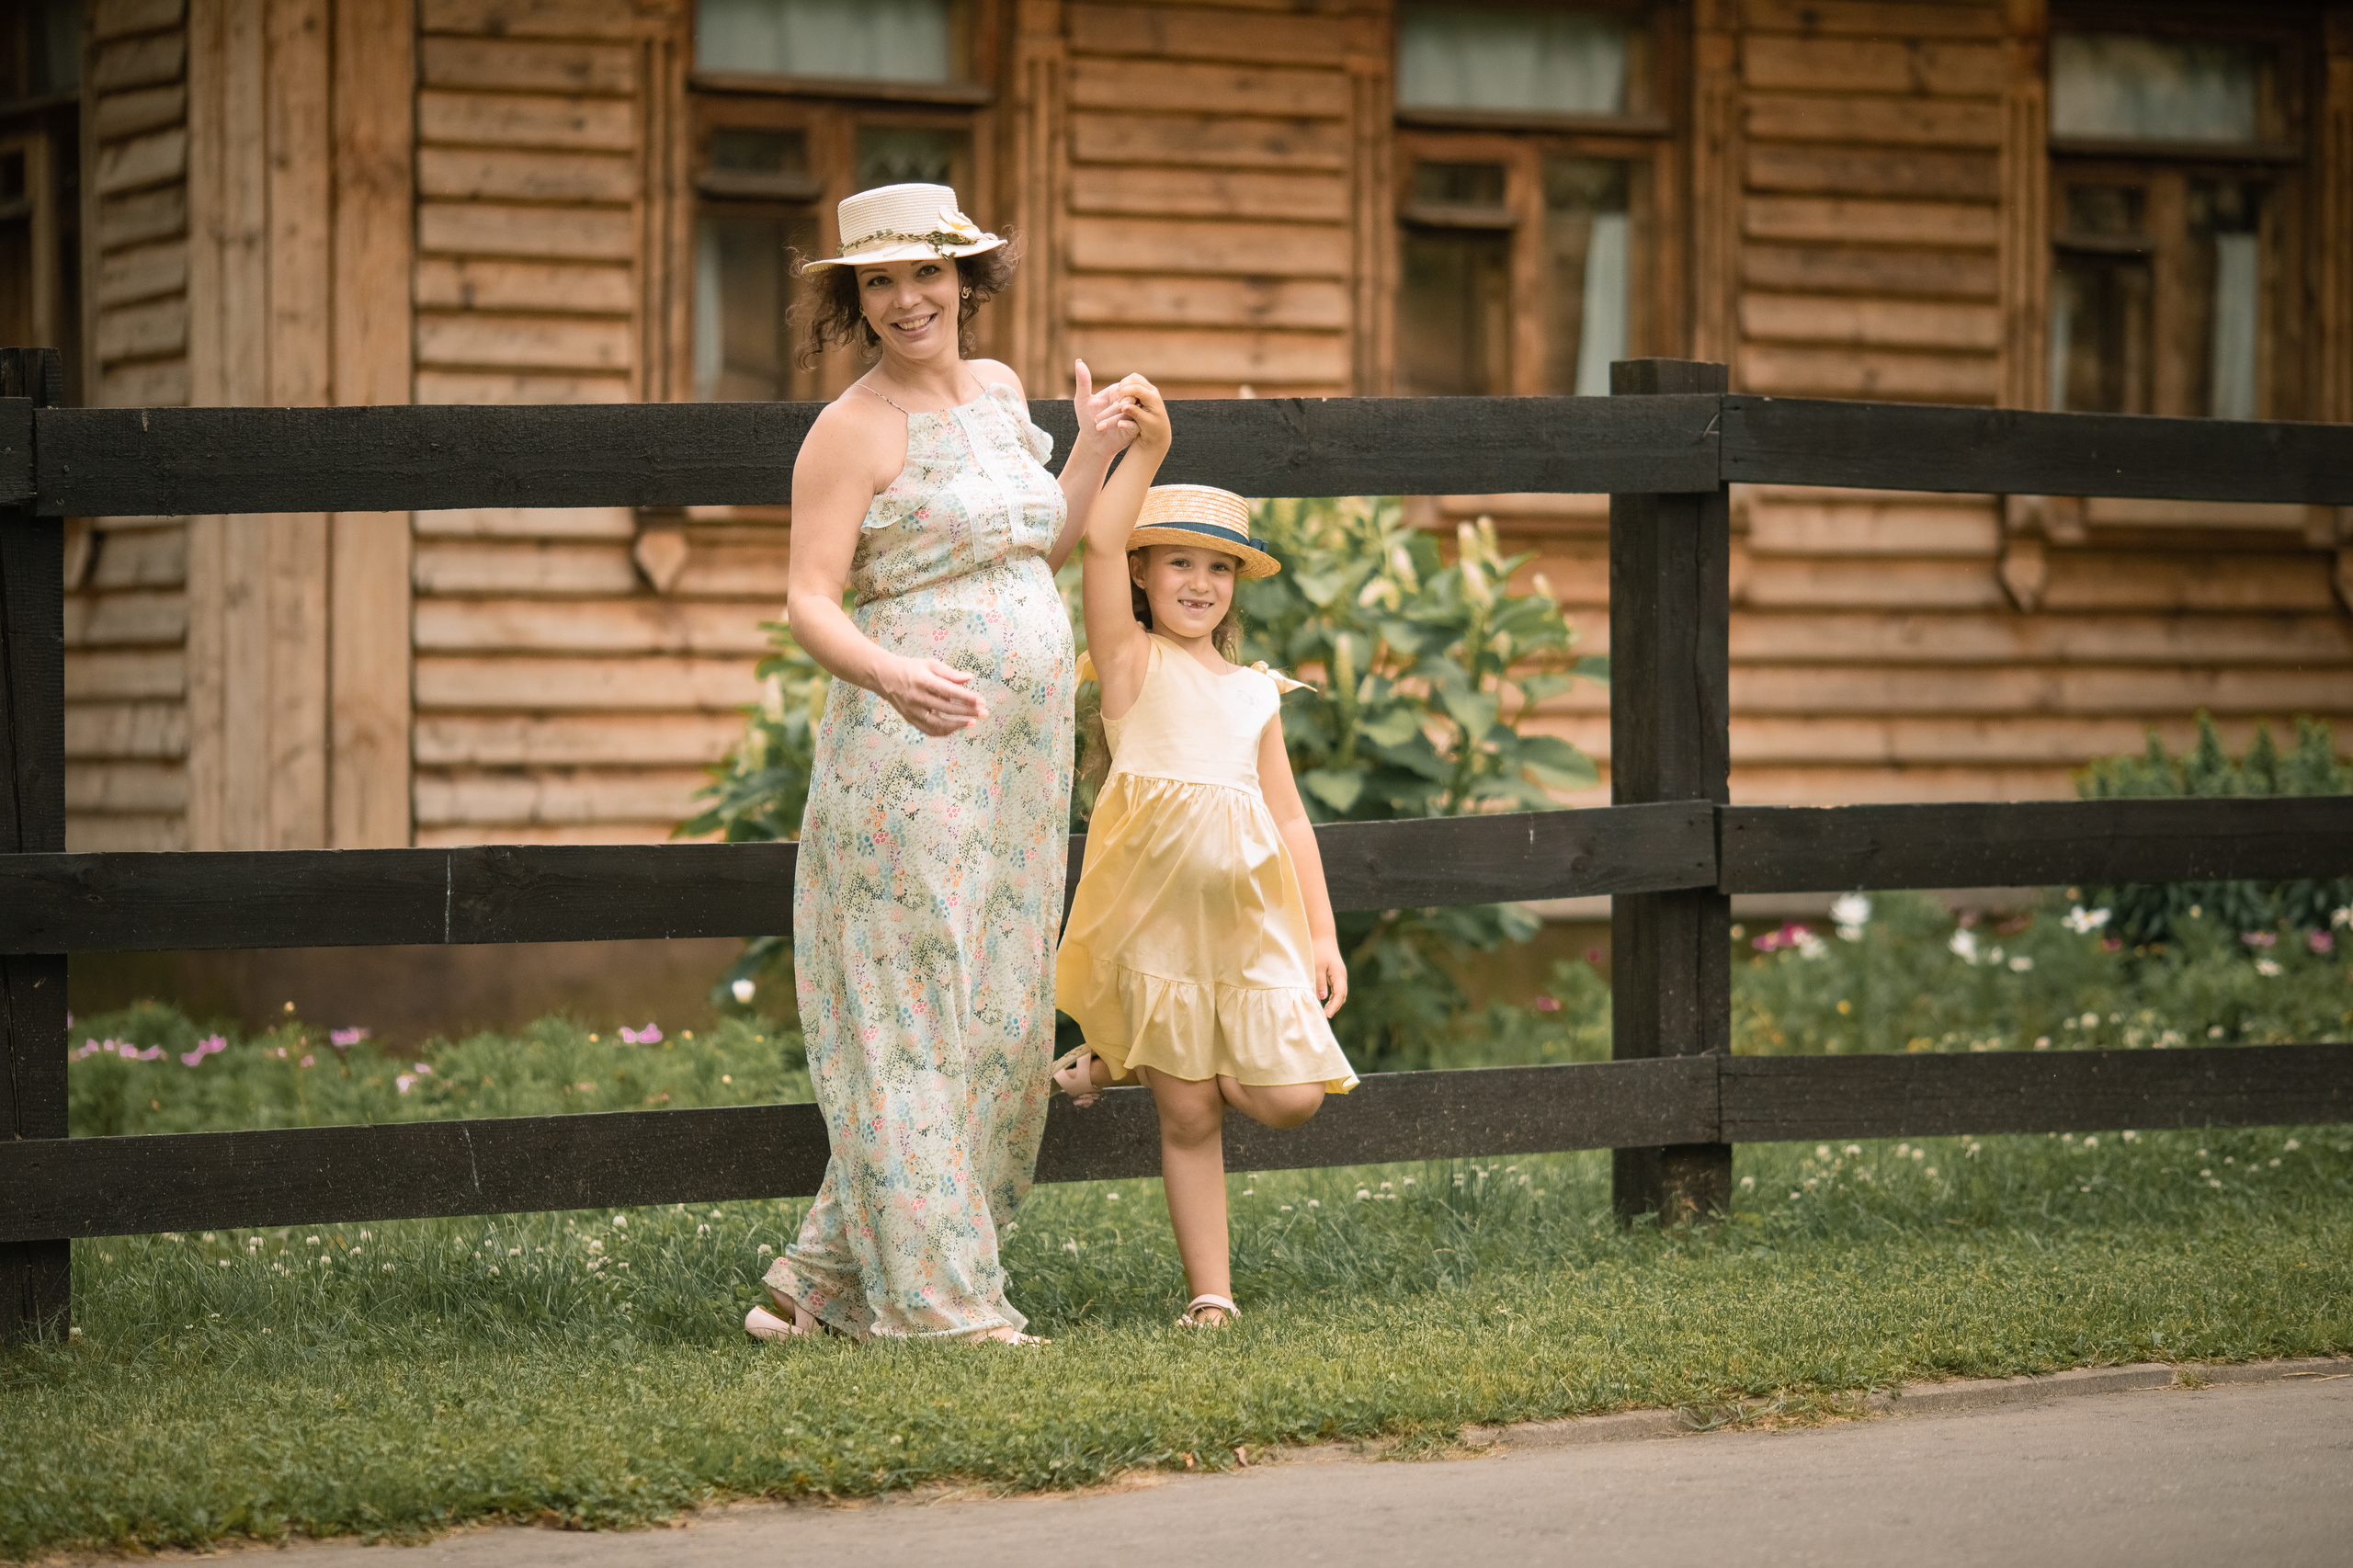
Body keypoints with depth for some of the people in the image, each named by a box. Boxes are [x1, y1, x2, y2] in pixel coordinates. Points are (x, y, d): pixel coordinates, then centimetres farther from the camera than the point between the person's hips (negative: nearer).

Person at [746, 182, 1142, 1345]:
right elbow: (809, 603, -15)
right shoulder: (853, 429, -8)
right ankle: (935, 1300, -3)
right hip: (909, 760, -8)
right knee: (914, 1019, -6)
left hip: (1016, 767, 8)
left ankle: (829, 1283, 15)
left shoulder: (999, 390, 14)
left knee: (995, 1027, 9)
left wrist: (1094, 455, 15)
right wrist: (891, 677, -32)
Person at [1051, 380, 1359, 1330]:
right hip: (1158, 919, -4)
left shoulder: (1254, 693, 15)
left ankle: (1127, 1064, 19)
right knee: (1189, 1116, 0)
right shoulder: (1132, 663, 3)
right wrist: (1147, 450, -18)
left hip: (1251, 920, 4)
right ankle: (1209, 1292, 11)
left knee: (1288, 1097, -5)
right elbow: (1099, 543, -13)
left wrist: (1322, 933, 11)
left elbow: (1289, 818, 16)